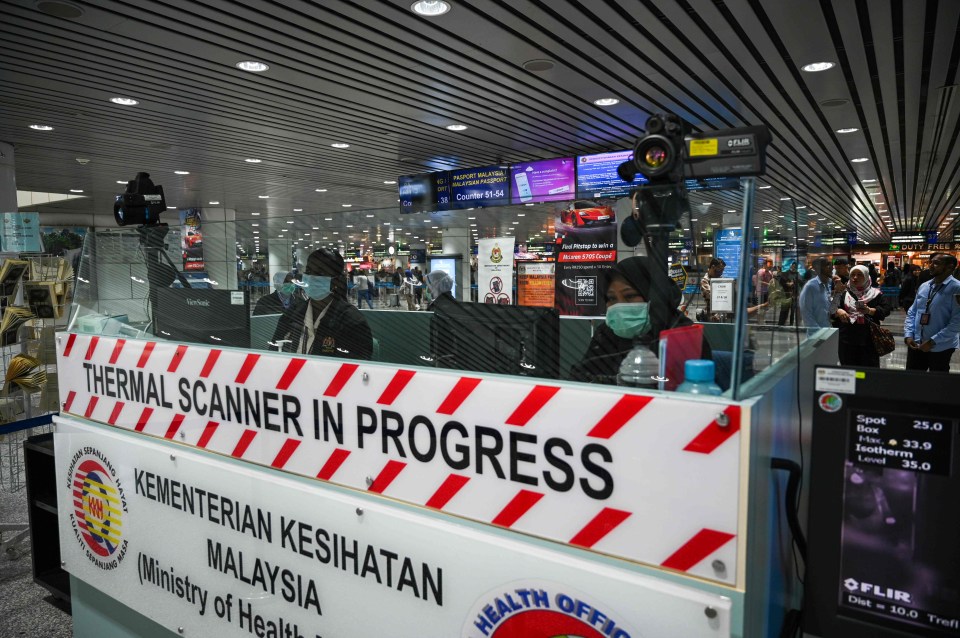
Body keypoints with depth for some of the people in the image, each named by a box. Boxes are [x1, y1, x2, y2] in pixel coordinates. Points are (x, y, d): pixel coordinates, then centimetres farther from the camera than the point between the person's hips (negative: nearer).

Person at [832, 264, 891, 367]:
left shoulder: (875, 293, 6)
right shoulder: (843, 293, 9)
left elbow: (886, 309, -2)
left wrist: (870, 310, -19)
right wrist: (838, 311, -15)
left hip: (869, 339, -1)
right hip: (847, 339, 1)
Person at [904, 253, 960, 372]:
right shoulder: (923, 286, 7)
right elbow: (912, 313, 11)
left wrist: (933, 341, -20)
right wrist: (908, 335, -3)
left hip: (940, 347, -5)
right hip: (916, 345, 5)